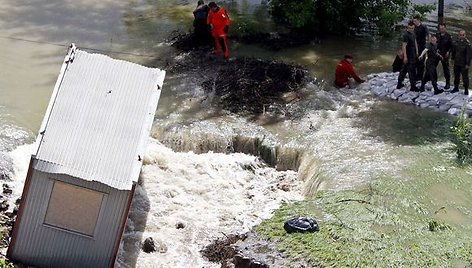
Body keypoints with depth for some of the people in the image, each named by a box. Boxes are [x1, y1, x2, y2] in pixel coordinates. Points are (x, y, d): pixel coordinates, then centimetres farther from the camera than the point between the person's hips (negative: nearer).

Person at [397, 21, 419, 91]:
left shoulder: (413, 33, 9)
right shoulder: (406, 35, -19)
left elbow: (415, 42, 21)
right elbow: (404, 46, -21)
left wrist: (417, 51, 19)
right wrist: (405, 57, -24)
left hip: (413, 55, 9)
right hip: (408, 55, -9)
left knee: (404, 69, 14)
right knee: (412, 71, -5)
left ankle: (399, 84, 22)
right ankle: (413, 86, 2)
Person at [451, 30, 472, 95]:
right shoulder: (456, 42, 0)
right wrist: (452, 58, 16)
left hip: (464, 64, -5)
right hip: (456, 63, 5)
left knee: (465, 77, 3)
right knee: (456, 76, 18)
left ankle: (466, 89, 15)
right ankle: (456, 88, 32)